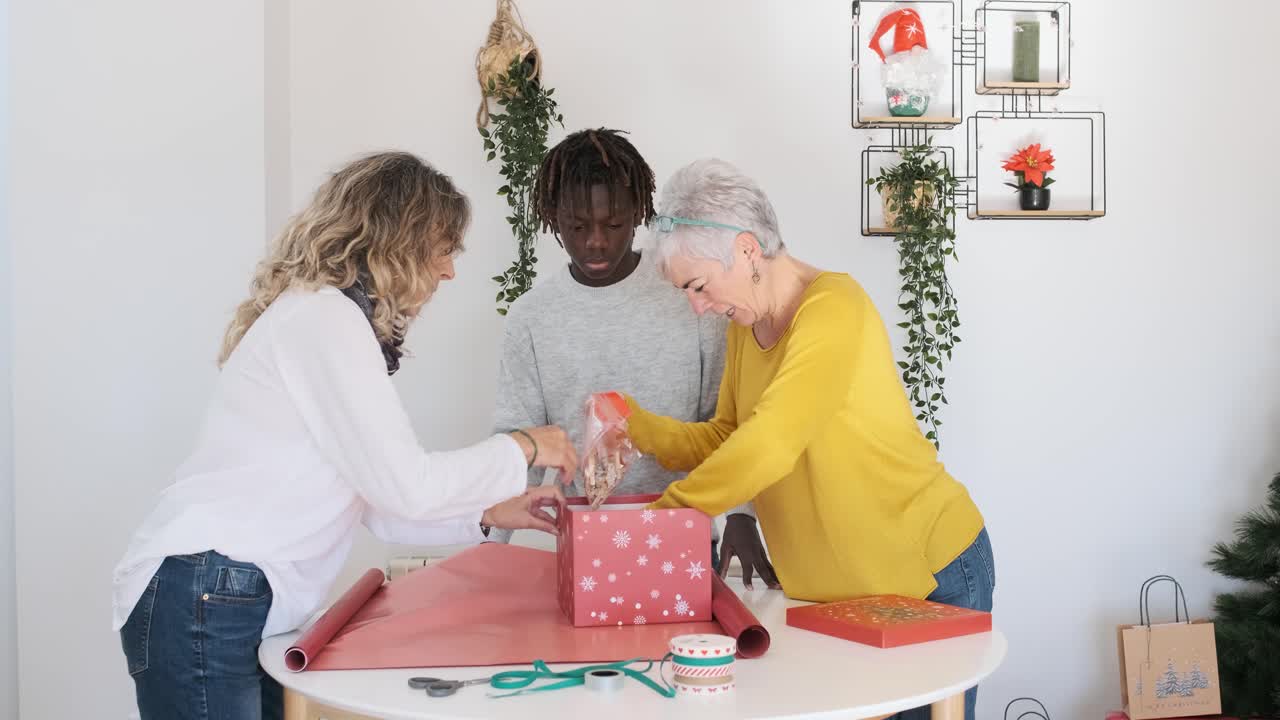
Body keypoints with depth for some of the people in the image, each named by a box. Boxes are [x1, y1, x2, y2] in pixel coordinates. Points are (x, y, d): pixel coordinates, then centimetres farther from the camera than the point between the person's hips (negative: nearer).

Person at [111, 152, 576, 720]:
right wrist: (522, 449, -6)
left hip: (250, 609, 10)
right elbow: (406, 485, -19)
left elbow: (375, 503, 12)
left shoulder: (326, 316, 16)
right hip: (205, 605, -10)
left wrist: (486, 515, 9)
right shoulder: (323, 315, -14)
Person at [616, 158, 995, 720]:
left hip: (928, 570, -7)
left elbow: (769, 448, -32)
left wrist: (658, 518, -27)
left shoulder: (832, 307, -23)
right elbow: (722, 441, 6)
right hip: (838, 585, 8)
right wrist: (634, 425, -9)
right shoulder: (746, 324, 5)